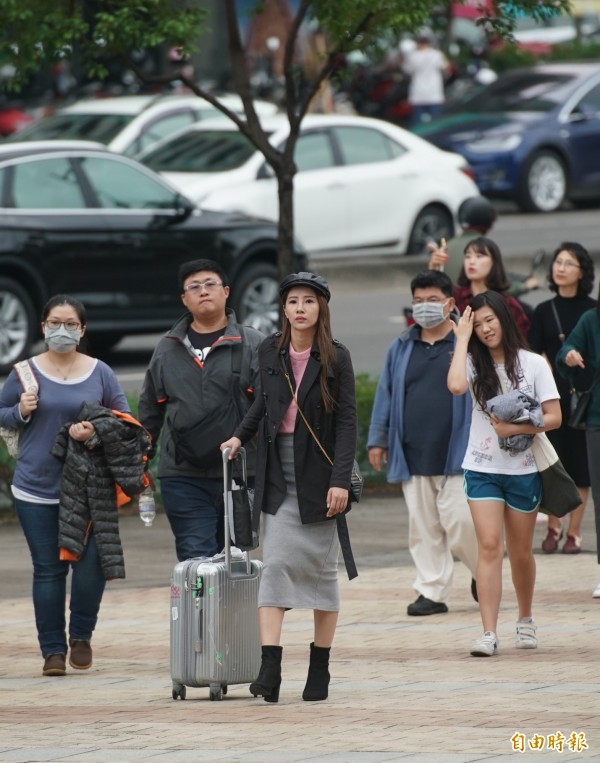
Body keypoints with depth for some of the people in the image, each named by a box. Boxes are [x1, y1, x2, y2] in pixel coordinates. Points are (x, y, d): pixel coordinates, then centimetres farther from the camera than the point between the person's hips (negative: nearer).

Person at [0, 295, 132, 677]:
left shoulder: (100, 373, 2)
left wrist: (94, 430, -14)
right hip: (36, 489, 0)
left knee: (91, 563, -10)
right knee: (48, 569, 2)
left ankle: (81, 635, 14)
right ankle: (53, 650, 11)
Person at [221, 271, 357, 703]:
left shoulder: (336, 359, -5)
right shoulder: (271, 353, 5)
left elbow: (347, 421, -8)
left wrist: (340, 480, -15)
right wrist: (241, 437, 11)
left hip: (319, 474, -2)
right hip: (279, 474, 2)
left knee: (322, 569, 6)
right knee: (275, 565, -8)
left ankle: (320, 669, 15)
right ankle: (270, 670, -15)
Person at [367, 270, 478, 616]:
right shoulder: (402, 349, 12)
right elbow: (386, 394, 15)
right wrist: (377, 440, 12)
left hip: (455, 455, -4)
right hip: (413, 455, 4)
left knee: (458, 522, -8)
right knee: (423, 527, 5)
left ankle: (483, 572, 17)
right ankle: (433, 591, 11)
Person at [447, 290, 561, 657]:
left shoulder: (533, 364, -1)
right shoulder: (476, 364, 1)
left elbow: (554, 417, -4)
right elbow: (456, 385, -22)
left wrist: (516, 429, -18)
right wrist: (462, 338, -12)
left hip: (523, 470, 0)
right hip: (482, 468, 0)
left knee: (521, 551, 11)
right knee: (490, 546, -11)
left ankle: (526, 618, 34)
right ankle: (489, 633, -15)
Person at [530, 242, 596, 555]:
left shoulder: (592, 311, 0)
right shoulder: (544, 312, 7)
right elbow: (534, 356, 4)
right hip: (552, 396, 2)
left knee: (581, 464, 0)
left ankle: (574, 531, 6)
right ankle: (553, 527, 15)